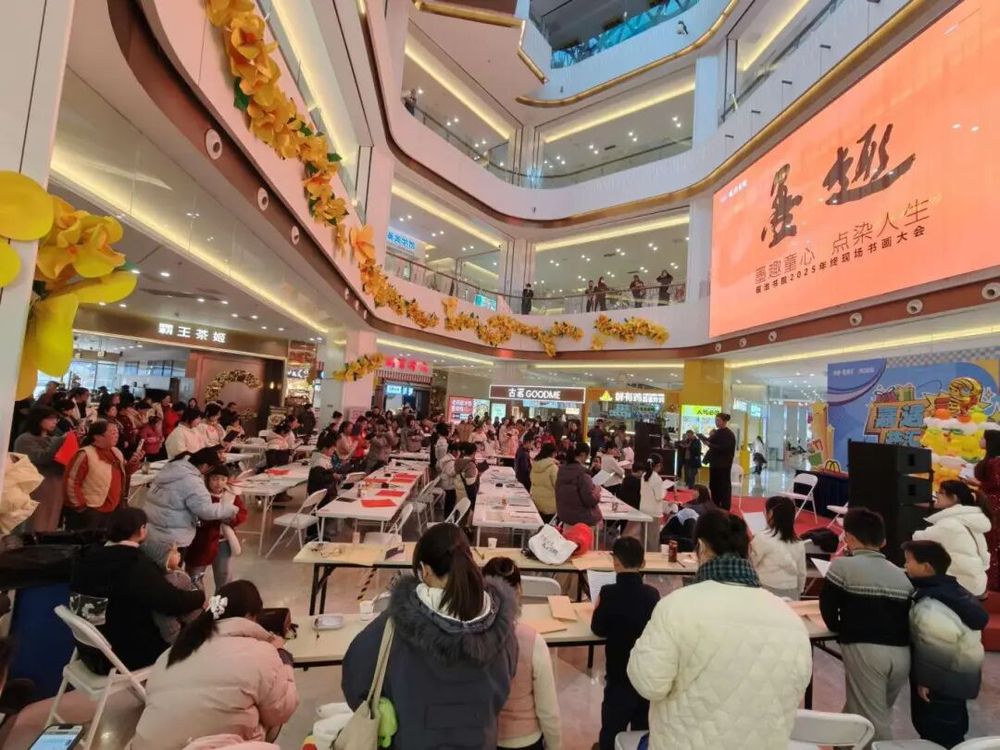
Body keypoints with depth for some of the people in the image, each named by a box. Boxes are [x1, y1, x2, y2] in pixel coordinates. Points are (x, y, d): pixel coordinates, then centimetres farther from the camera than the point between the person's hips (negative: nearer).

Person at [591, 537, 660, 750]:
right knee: (643, 730, 23)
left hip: (620, 677, -4)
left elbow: (599, 629, -8)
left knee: (612, 731, 15)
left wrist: (598, 607, 8)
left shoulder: (609, 592, -20)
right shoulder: (653, 593, -10)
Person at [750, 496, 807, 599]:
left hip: (768, 591, -5)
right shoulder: (799, 543, 2)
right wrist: (797, 593, 23)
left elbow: (750, 563, -5)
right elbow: (802, 573, 10)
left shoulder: (762, 538, -15)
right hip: (791, 593, 5)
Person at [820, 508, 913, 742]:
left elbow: (828, 609, 1)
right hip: (902, 653, 6)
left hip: (865, 650, -6)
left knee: (872, 723, 6)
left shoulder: (842, 565, -1)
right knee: (880, 715, 24)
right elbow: (909, 615, 15)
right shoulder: (901, 574, 14)